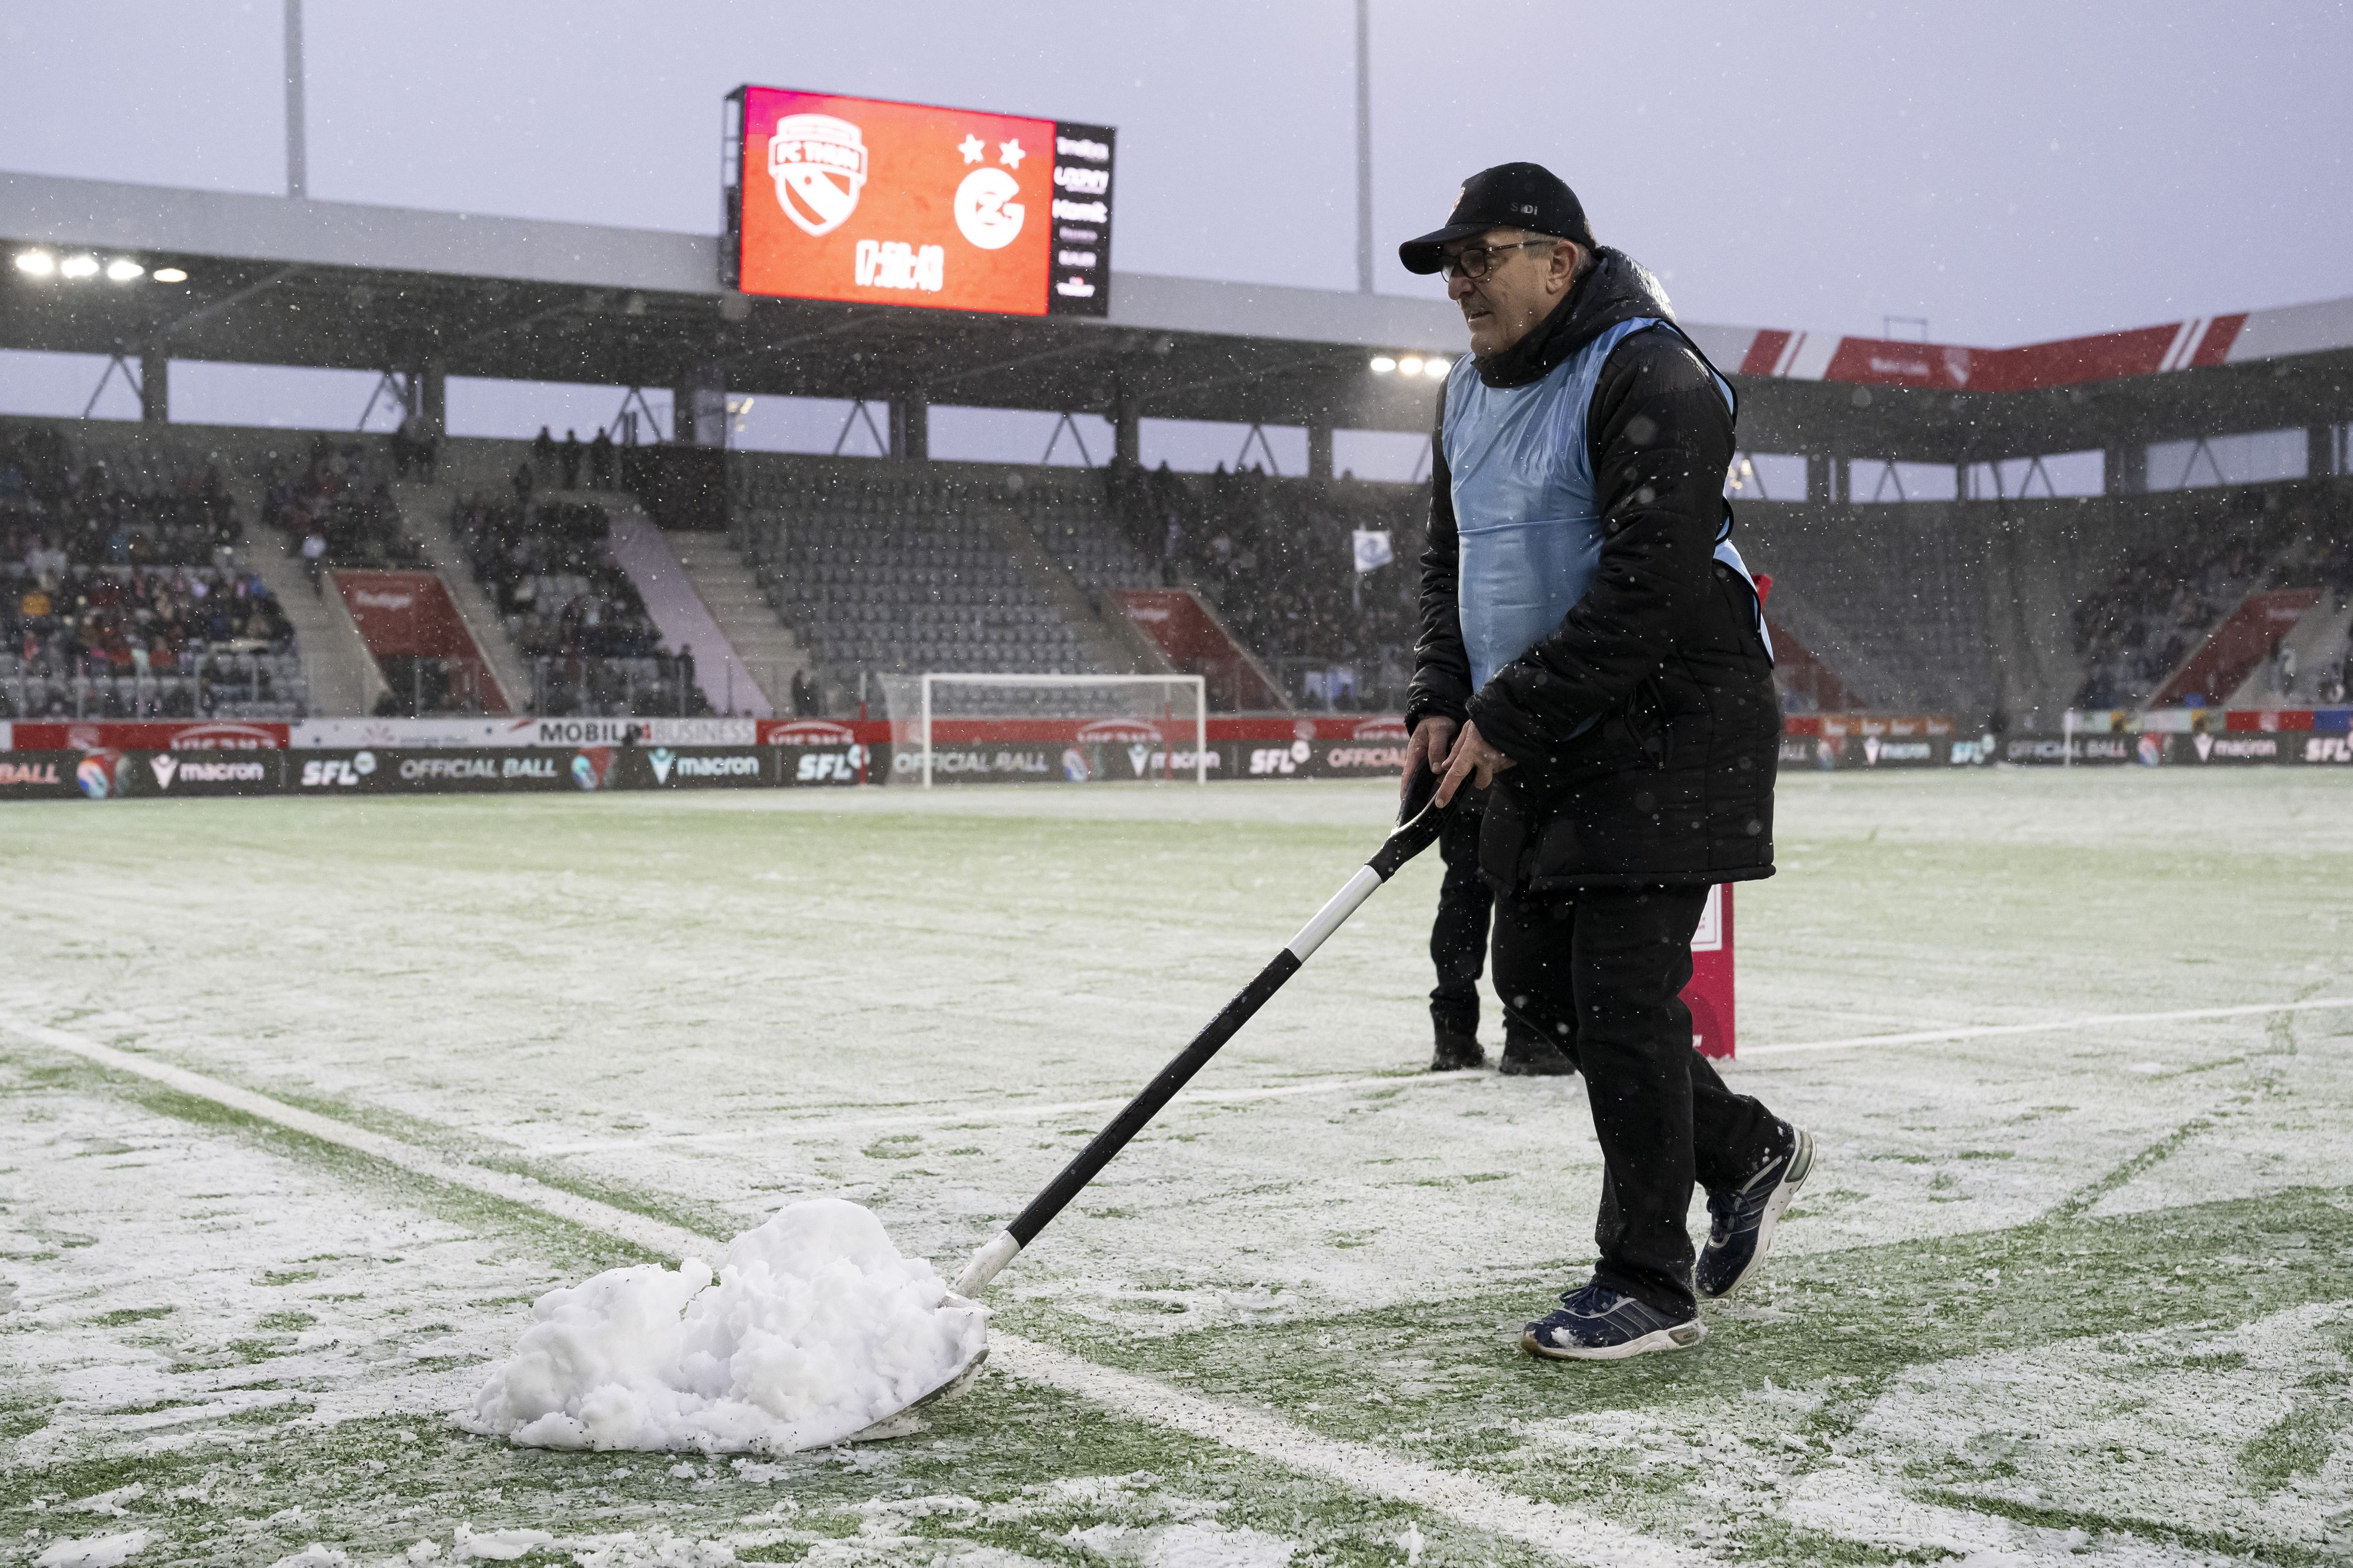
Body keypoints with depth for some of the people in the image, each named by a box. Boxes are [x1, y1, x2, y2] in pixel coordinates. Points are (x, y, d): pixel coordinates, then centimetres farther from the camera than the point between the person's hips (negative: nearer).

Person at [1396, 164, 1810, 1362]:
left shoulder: (1651, 380, -17)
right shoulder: (1471, 394, 12)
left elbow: (1646, 589, -26)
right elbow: (1450, 559, 20)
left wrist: (1510, 717, -24)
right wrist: (1441, 703, 3)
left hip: (1668, 733, -9)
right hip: (1544, 750, 9)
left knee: (1621, 993, -10)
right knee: (1537, 980, 11)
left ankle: (1647, 1285, 1)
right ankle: (1746, 1152, 29)